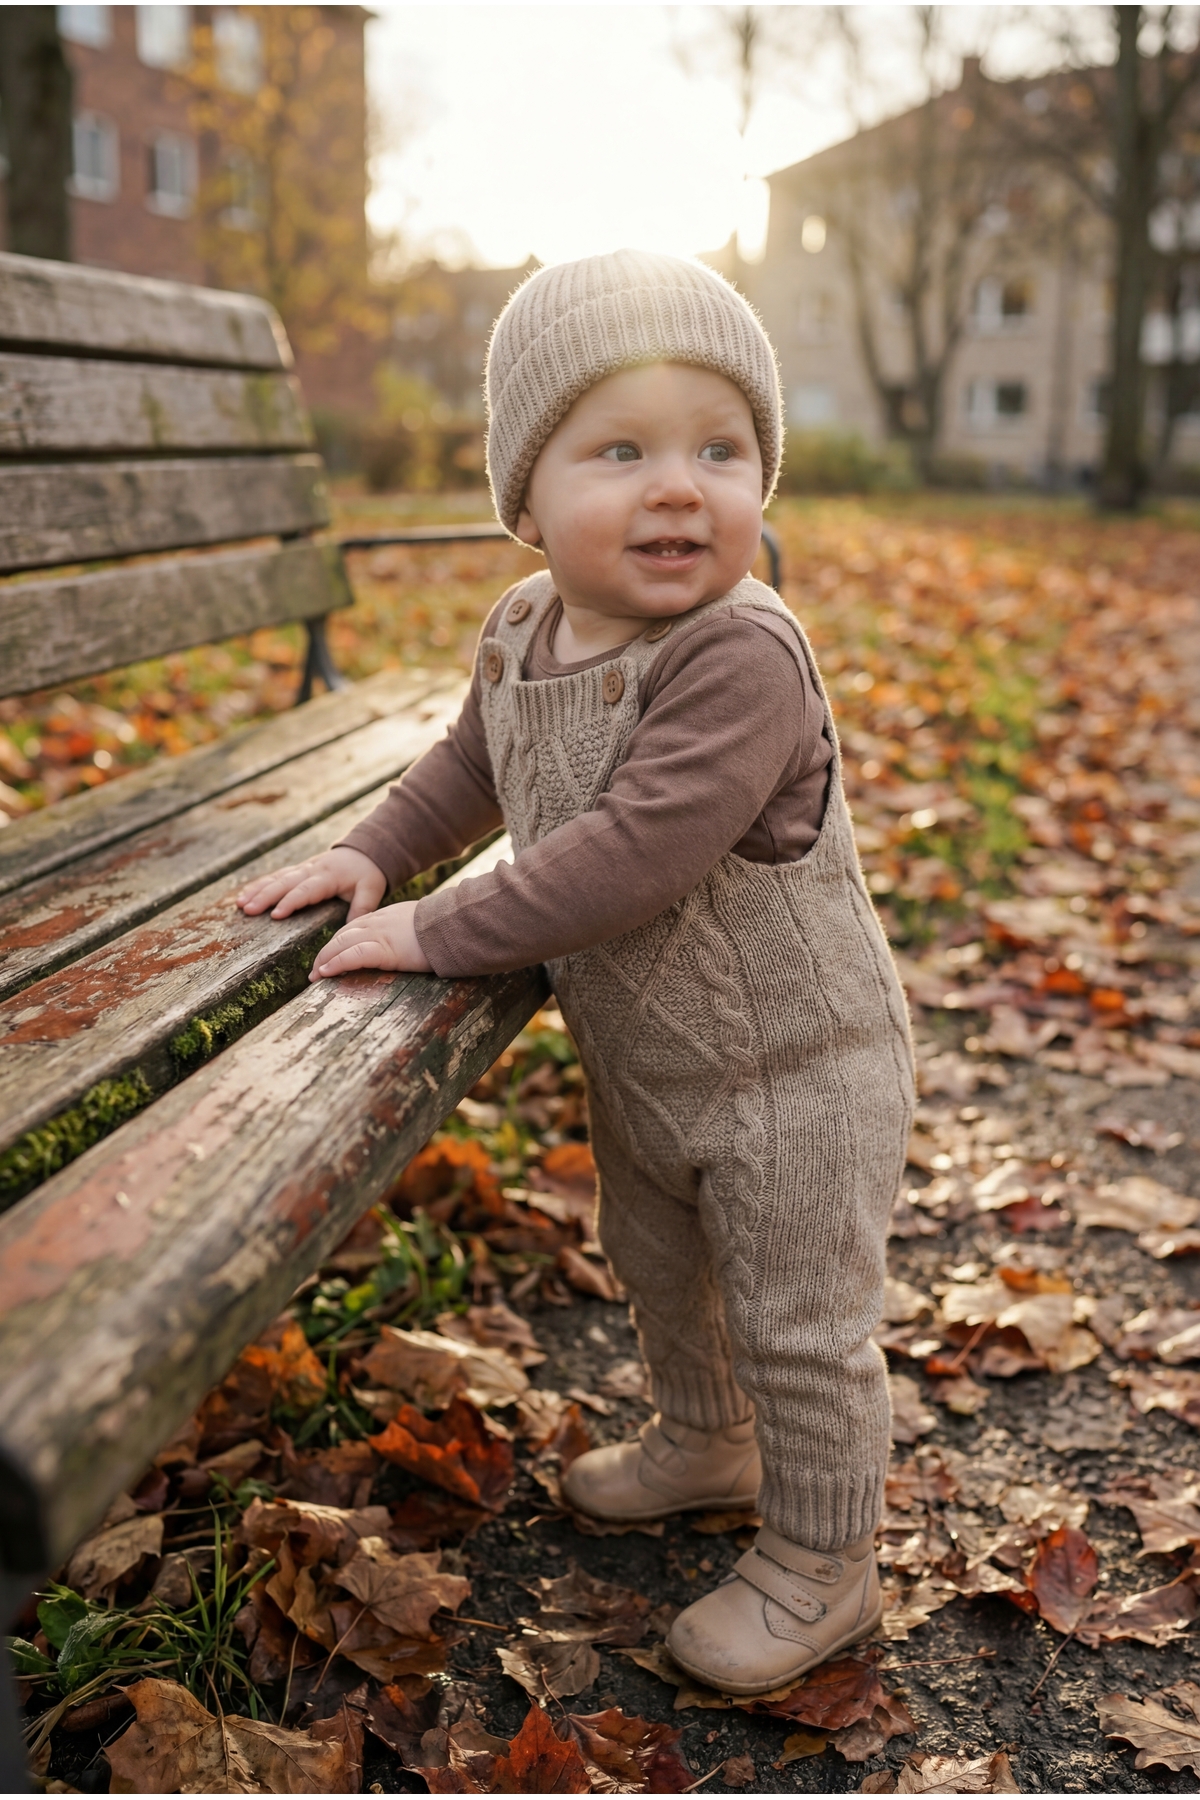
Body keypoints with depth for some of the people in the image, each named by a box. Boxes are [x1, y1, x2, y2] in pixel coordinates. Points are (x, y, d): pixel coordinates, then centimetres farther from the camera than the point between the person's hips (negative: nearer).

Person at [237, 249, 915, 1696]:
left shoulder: (743, 660, -31)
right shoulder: (522, 631, -5)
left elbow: (630, 857, -37)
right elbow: (477, 762, 16)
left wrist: (437, 933, -30)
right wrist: (374, 855, 4)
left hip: (792, 1070, -8)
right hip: (637, 1063, 8)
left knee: (797, 1326, 7)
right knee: (655, 1265, 27)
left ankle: (818, 1566, 29)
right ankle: (706, 1439, 54)